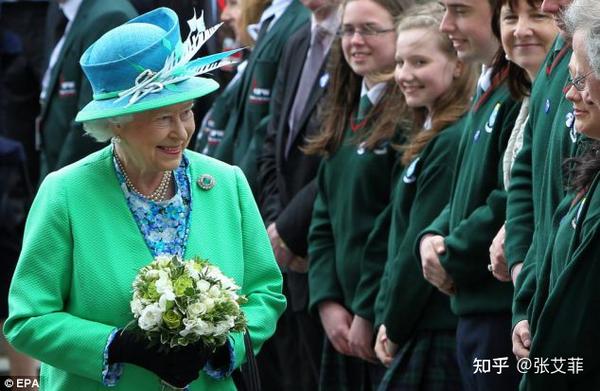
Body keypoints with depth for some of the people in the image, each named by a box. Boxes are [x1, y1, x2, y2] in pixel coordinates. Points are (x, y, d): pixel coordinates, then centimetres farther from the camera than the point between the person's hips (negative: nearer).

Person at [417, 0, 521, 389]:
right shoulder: (487, 90, 16)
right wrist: (433, 237, 5)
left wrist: (451, 258, -10)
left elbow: (512, 203, -21)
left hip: (504, 309, -10)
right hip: (473, 310, 10)